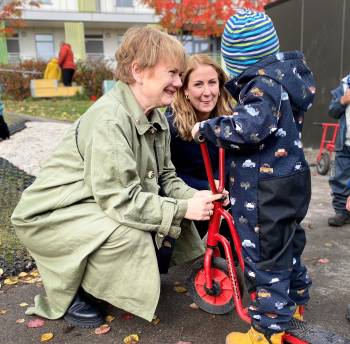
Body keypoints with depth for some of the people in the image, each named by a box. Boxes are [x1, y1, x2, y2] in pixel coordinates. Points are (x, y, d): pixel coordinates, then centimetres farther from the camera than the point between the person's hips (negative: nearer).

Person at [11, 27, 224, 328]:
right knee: (130, 233, -31)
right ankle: (66, 293, -3)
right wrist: (182, 209, -28)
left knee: (167, 231, -1)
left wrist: (193, 198, -16)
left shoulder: (157, 118, 1)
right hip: (53, 215, -8)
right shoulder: (109, 119, -28)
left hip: (103, 209, 9)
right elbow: (121, 200, -31)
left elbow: (165, 178, 2)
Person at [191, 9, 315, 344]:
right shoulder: (281, 76, 11)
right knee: (286, 244, 24)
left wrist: (207, 127, -22)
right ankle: (294, 302, 45)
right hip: (287, 181, 10)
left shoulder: (264, 84, -18)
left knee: (264, 255, 2)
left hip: (265, 189, -10)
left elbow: (250, 126, -34)